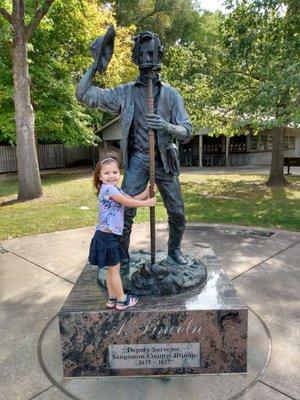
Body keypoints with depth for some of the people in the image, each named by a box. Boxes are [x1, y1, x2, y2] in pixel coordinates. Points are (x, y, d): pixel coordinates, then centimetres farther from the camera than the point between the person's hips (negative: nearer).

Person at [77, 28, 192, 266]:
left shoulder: (171, 93, 1)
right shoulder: (125, 92, 2)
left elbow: (187, 132, -5)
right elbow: (83, 94, 1)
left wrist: (165, 126, -25)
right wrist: (97, 64, -6)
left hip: (164, 160, 1)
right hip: (138, 159, -1)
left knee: (177, 213, 6)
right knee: (124, 212, -5)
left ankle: (174, 250, 30)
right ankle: (122, 255, 15)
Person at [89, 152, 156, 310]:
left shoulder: (116, 190, 15)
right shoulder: (107, 188, -16)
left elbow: (133, 199, 10)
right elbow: (128, 202, -15)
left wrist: (148, 190, 3)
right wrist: (146, 203, -4)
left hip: (110, 236, 10)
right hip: (106, 237, -10)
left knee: (112, 268, 17)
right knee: (114, 269, 3)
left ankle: (112, 299, 30)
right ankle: (122, 300, 17)